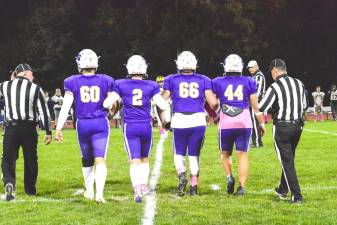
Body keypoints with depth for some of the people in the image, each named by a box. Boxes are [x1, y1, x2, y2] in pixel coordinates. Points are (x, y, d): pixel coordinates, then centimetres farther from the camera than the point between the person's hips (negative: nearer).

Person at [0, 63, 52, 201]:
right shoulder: (35, 89, -4)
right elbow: (44, 112, -4)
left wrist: (12, 81, 22)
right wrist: (48, 132, 3)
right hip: (29, 128, 0)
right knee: (30, 159, 15)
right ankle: (30, 190, 26)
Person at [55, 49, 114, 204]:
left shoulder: (72, 82, -2)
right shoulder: (105, 81, 0)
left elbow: (66, 106, -5)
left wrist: (58, 128, -4)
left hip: (82, 124, 1)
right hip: (101, 123, -1)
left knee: (87, 159, 19)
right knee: (100, 160, -5)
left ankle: (89, 191, 31)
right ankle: (99, 193, -19)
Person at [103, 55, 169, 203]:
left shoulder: (121, 85, -2)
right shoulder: (151, 86, -1)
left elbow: (107, 104, -4)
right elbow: (164, 106, -3)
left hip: (130, 127, -1)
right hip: (146, 126, 1)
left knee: (134, 161, -3)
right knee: (144, 158, 21)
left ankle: (137, 191, -16)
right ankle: (144, 186, 28)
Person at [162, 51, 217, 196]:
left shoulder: (171, 80, 5)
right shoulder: (203, 80, 7)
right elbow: (213, 103, 1)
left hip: (179, 120, -1)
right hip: (198, 120, 1)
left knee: (179, 153, 14)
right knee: (194, 155, 13)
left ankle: (182, 175, -12)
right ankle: (194, 186, 11)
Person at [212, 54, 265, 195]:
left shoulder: (217, 83, 2)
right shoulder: (249, 82, 4)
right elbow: (255, 106, 7)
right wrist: (261, 123, 18)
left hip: (226, 125, 0)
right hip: (244, 124, 0)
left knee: (225, 153, 19)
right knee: (243, 155, 6)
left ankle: (229, 177, -1)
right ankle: (241, 186, 0)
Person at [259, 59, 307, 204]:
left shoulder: (275, 87, -15)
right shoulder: (299, 84, 3)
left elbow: (261, 108, -16)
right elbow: (304, 106, 12)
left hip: (282, 128, -6)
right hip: (297, 125, 6)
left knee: (287, 161, 0)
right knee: (289, 158, 21)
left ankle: (296, 196, -2)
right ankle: (283, 189, 34)